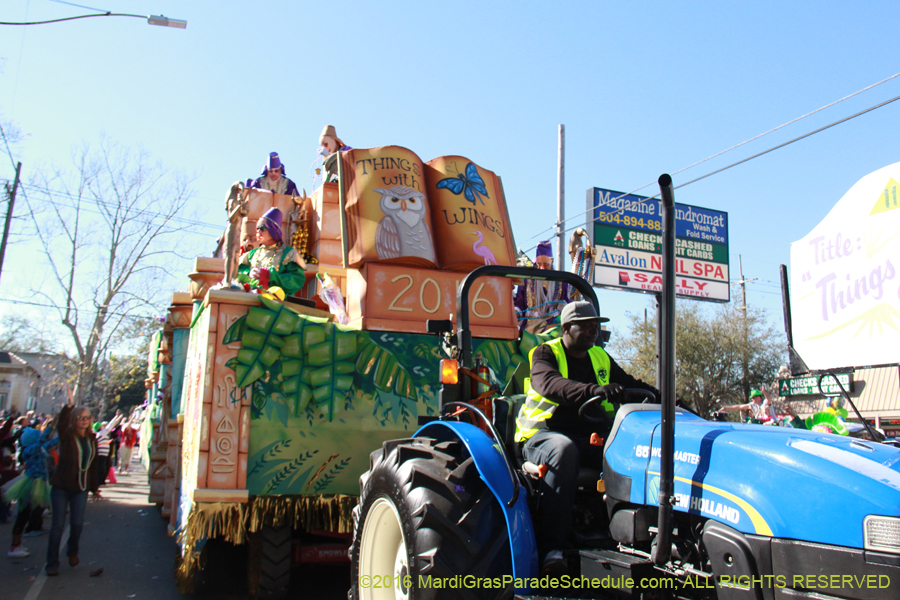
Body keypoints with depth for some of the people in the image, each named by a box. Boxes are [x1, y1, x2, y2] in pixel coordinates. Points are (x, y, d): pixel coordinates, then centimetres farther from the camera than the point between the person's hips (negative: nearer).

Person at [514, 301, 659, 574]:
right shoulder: (545, 353, -1)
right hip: (546, 433, -5)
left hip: (592, 435, 5)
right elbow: (550, 384, -22)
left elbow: (631, 385, 19)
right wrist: (593, 390, -40)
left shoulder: (601, 358, 19)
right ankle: (552, 546, -38)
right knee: (563, 450, -39)